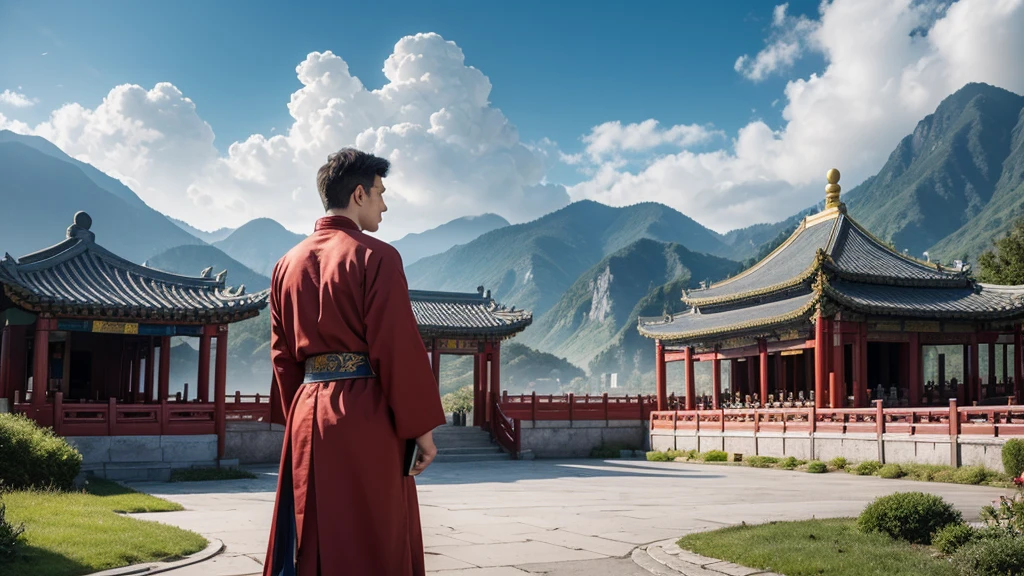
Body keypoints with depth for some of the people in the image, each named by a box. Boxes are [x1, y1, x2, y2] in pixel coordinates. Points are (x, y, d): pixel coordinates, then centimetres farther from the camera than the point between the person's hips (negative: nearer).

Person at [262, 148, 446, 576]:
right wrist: (421, 426, -8)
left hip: (307, 413, 7)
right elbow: (400, 347, -14)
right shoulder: (376, 257, -10)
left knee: (310, 540, 14)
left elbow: (282, 353, 14)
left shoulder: (288, 264, 11)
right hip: (366, 417, -7)